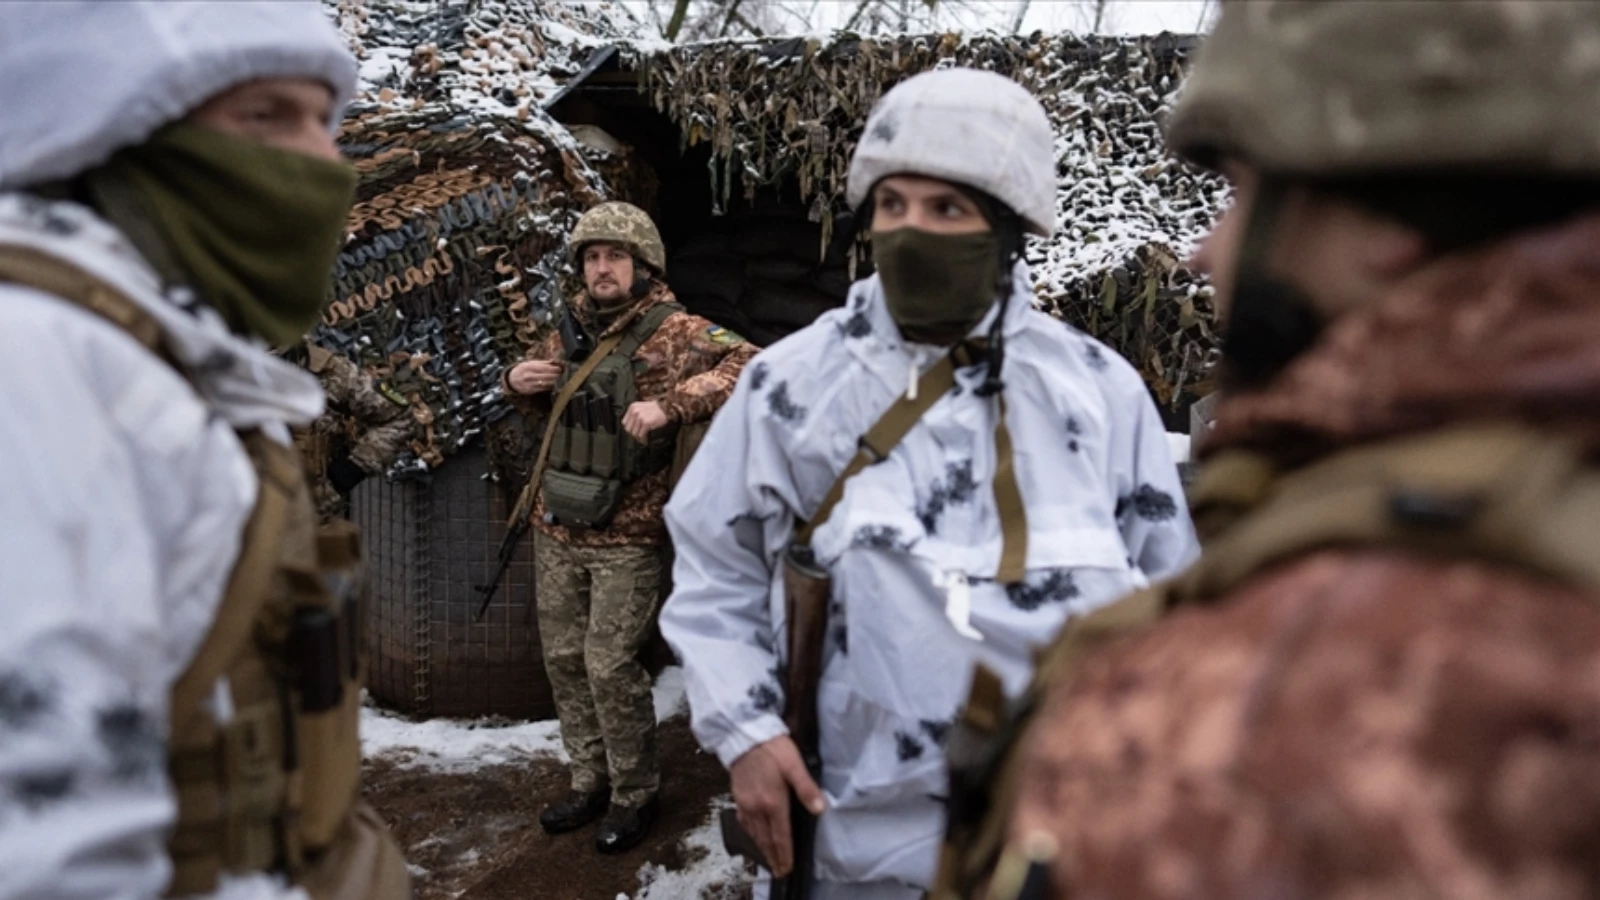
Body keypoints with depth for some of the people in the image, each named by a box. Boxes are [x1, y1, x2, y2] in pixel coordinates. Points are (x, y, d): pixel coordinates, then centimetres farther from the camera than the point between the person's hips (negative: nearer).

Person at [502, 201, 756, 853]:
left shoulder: (672, 330, -11)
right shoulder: (573, 326, 9)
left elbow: (748, 364, -25)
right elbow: (544, 400, 26)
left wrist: (670, 405, -34)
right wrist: (518, 380, 2)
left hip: (626, 535, -6)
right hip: (557, 528, 7)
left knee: (610, 665, -3)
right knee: (563, 658, 13)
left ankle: (634, 794, 17)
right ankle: (589, 781, 31)